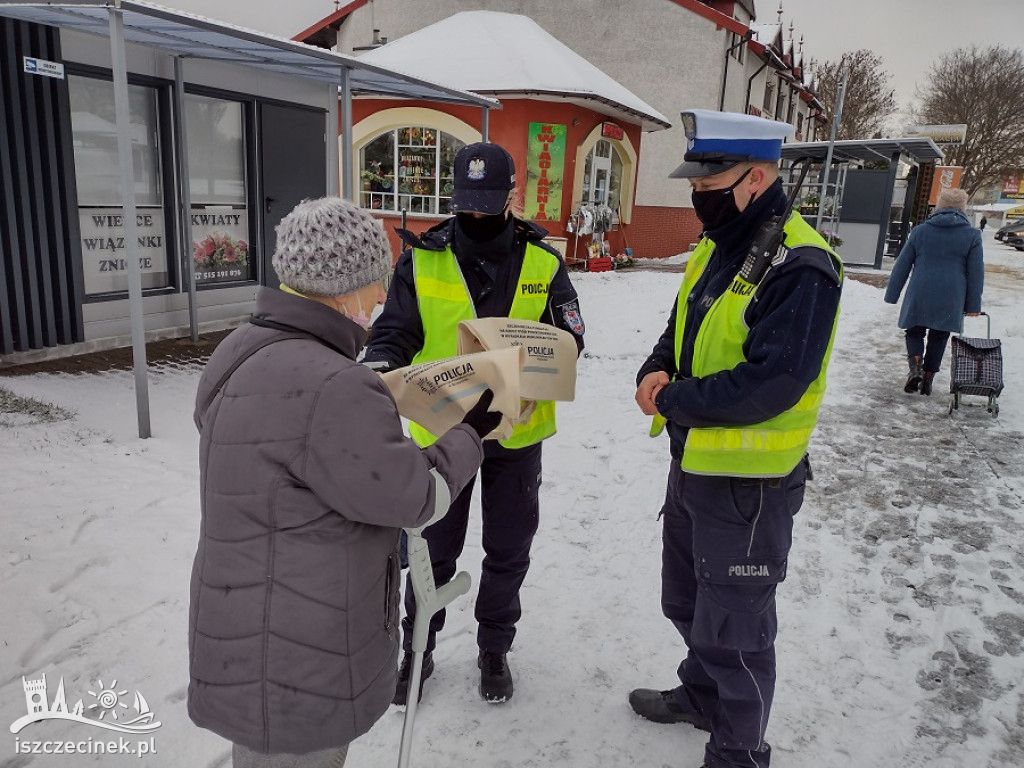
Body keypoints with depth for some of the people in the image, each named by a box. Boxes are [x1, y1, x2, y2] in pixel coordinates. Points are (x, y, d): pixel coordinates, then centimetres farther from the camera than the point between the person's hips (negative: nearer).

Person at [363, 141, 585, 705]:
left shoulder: (541, 261, -3)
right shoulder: (422, 260, -5)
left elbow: (571, 335, -3)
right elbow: (395, 333, -4)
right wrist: (380, 365, -26)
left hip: (517, 431, 1)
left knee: (508, 551, 16)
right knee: (434, 550, 14)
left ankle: (494, 649, 40)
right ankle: (418, 649, 38)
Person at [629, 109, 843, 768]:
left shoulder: (800, 266, -21)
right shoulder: (717, 249, 7)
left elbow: (771, 383, -29)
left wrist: (674, 402, -19)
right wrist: (657, 371, -7)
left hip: (750, 481, -9)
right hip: (692, 465, 9)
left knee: (731, 629, 8)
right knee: (685, 602, 26)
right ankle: (702, 696, 51)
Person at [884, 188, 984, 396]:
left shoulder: (920, 231, 2)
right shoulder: (972, 235, 1)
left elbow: (902, 266, 4)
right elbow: (976, 273, 1)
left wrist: (892, 295, 11)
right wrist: (973, 305, 6)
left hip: (919, 297, 0)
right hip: (950, 300, 0)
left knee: (915, 332, 13)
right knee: (938, 338, 13)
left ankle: (915, 365, -12)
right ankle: (928, 378, 15)